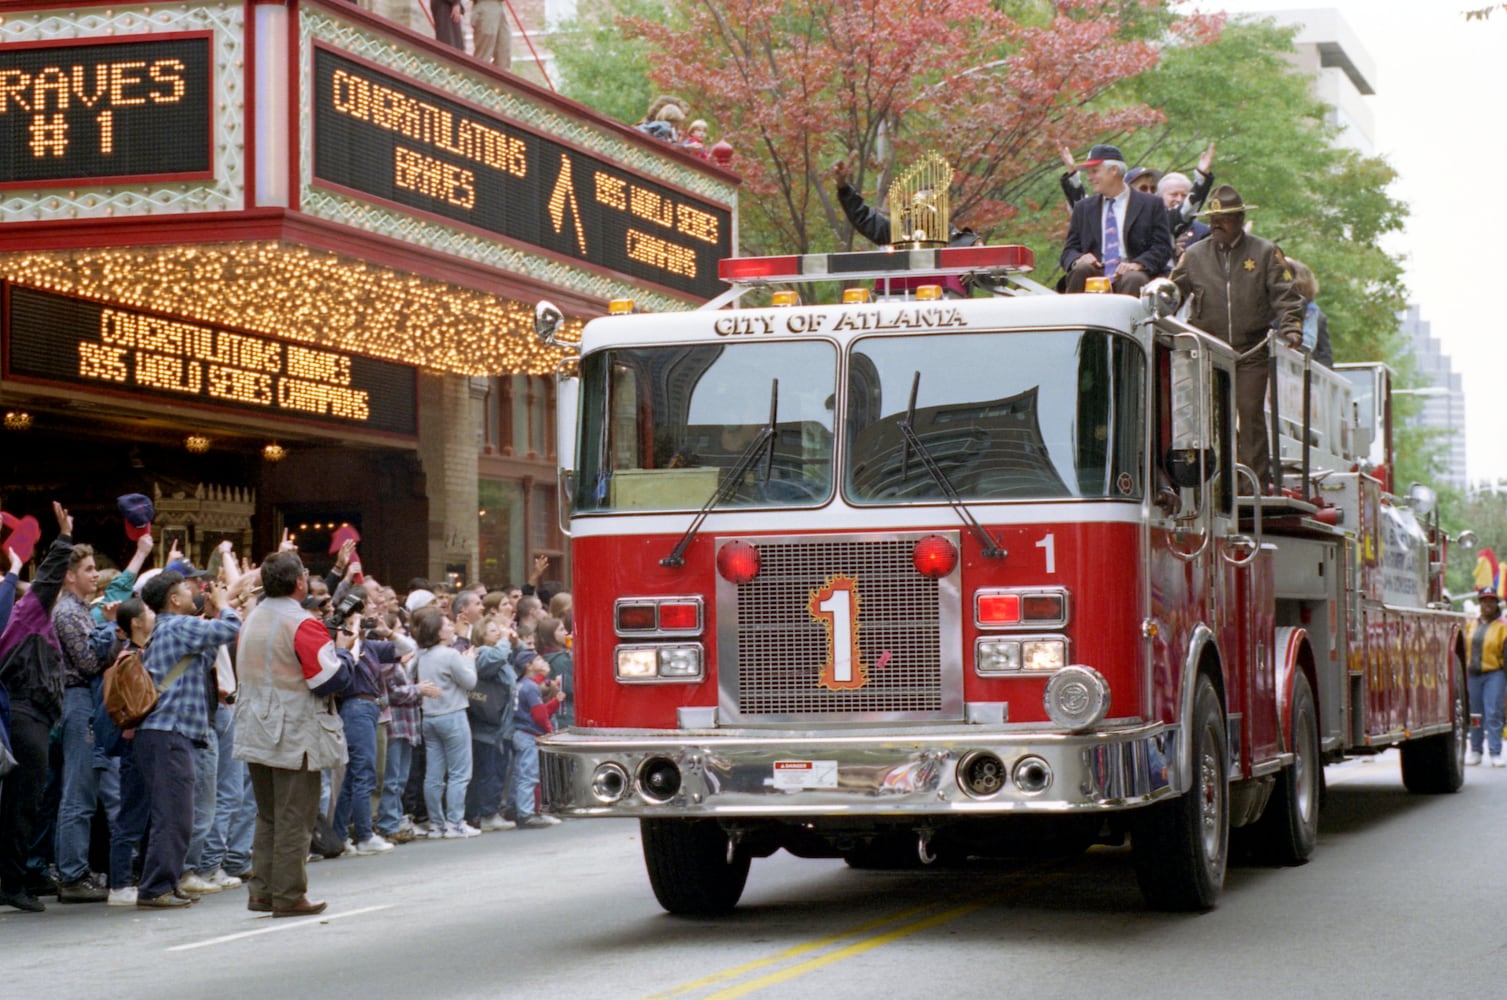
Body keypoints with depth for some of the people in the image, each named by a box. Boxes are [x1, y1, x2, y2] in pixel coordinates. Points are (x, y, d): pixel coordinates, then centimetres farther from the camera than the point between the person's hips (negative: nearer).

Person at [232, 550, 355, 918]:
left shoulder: (253, 620, 9)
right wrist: (343, 649, 0)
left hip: (257, 733, 8)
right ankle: (289, 896, 1)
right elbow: (333, 679, -20)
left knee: (268, 816, 16)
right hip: (295, 736, -8)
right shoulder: (303, 624, -17)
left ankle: (261, 891, 18)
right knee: (294, 819, -1)